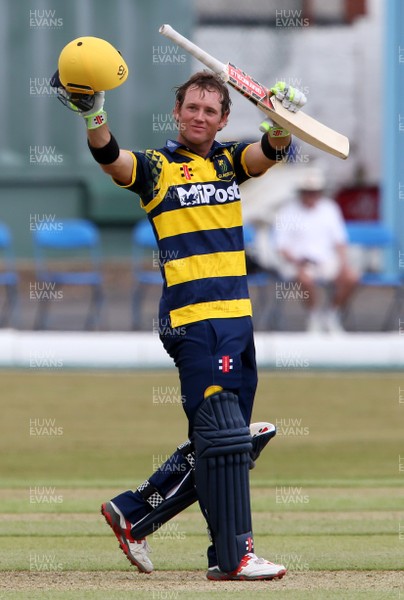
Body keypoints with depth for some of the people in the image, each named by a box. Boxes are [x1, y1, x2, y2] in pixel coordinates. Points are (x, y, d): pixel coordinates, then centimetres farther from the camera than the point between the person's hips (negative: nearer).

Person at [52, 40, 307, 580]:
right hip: (193, 318, -6)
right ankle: (232, 556, -8)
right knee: (223, 436, -11)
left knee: (221, 444, 12)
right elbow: (111, 159, -17)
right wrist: (93, 115, -36)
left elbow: (269, 151, -4)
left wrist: (285, 122, -26)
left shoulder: (229, 161, 16)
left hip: (237, 317, 6)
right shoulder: (157, 168, 2)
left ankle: (134, 513, 23)